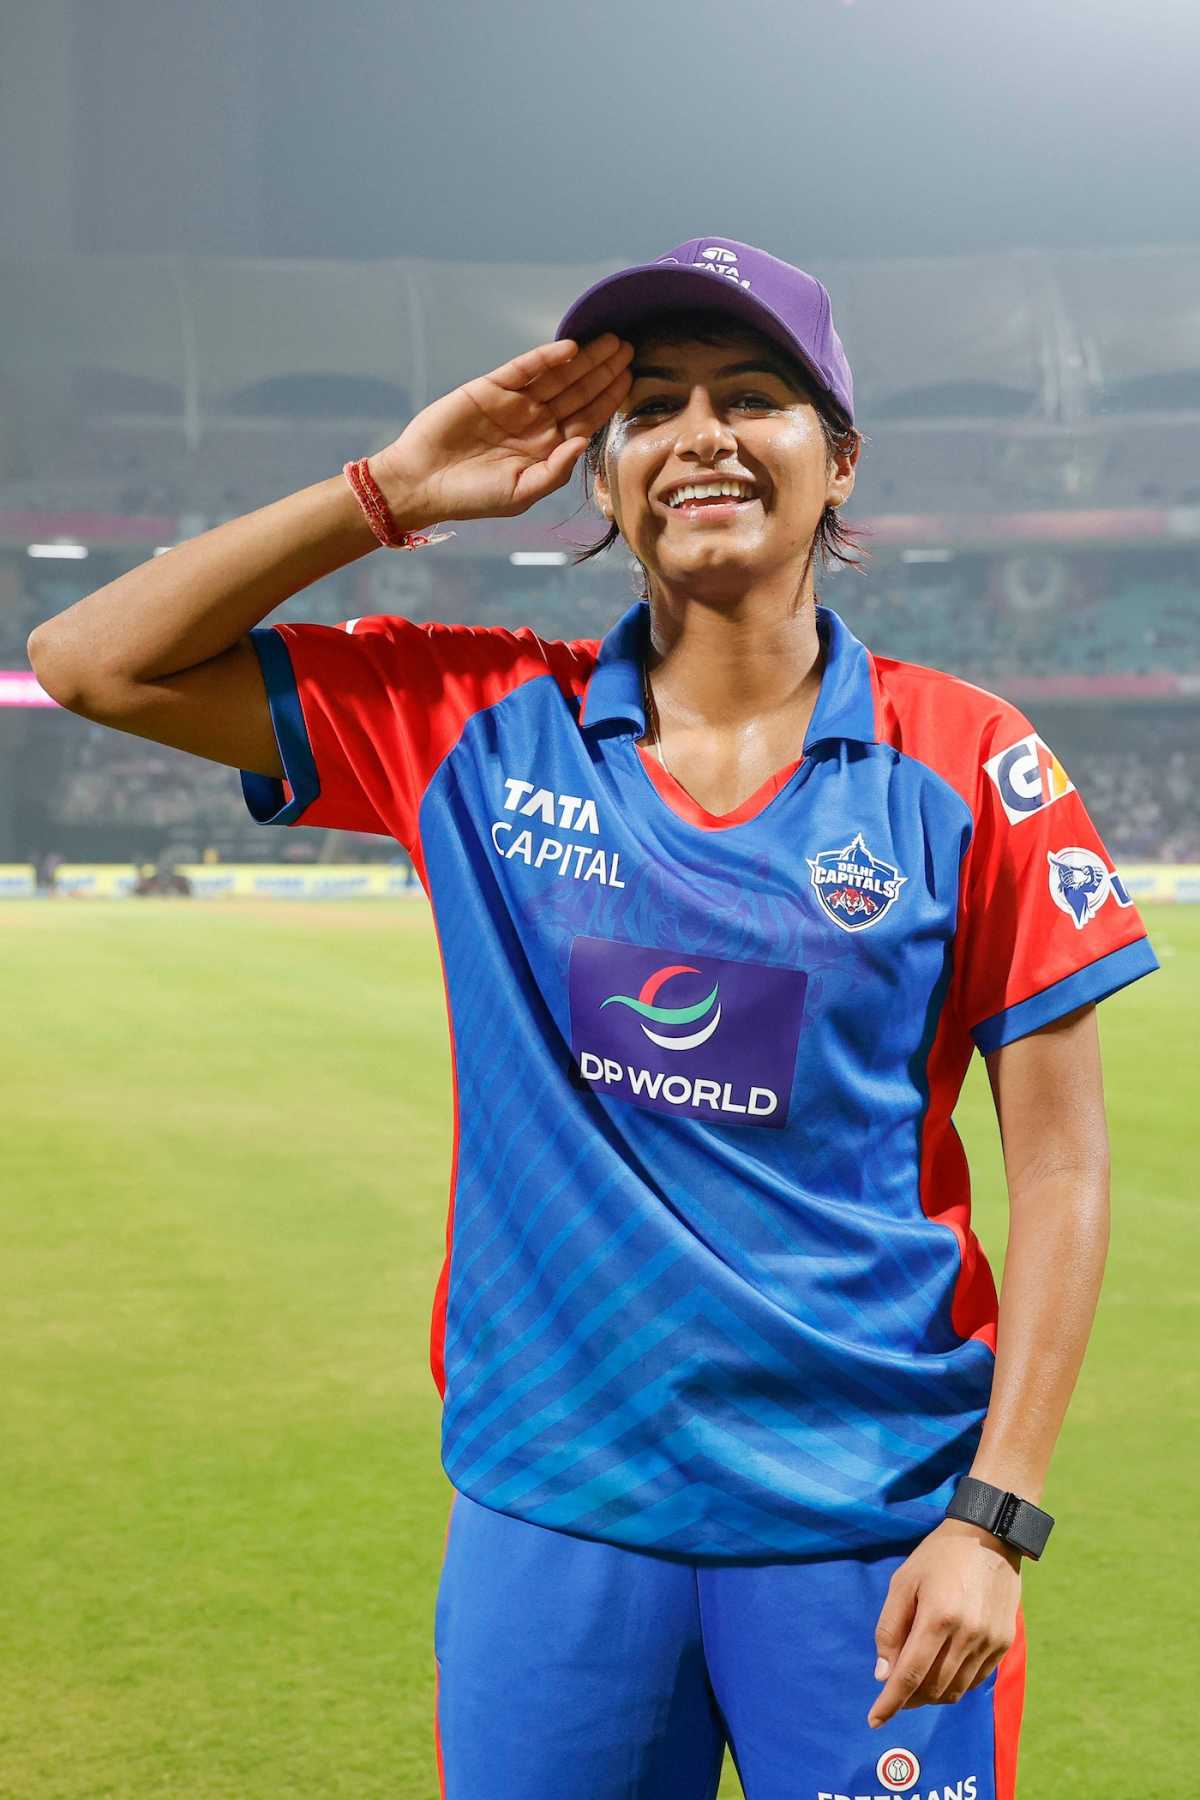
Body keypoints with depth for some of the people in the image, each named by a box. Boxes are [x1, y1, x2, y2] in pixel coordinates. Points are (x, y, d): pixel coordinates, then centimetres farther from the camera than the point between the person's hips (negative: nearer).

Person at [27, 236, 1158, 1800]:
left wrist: (994, 1518, -9)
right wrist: (394, 492, -5)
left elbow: (1061, 1166, -2)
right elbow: (92, 663, 1)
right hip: (554, 1504, 2)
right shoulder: (480, 728, 2)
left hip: (870, 1523, -1)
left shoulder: (964, 763, -3)